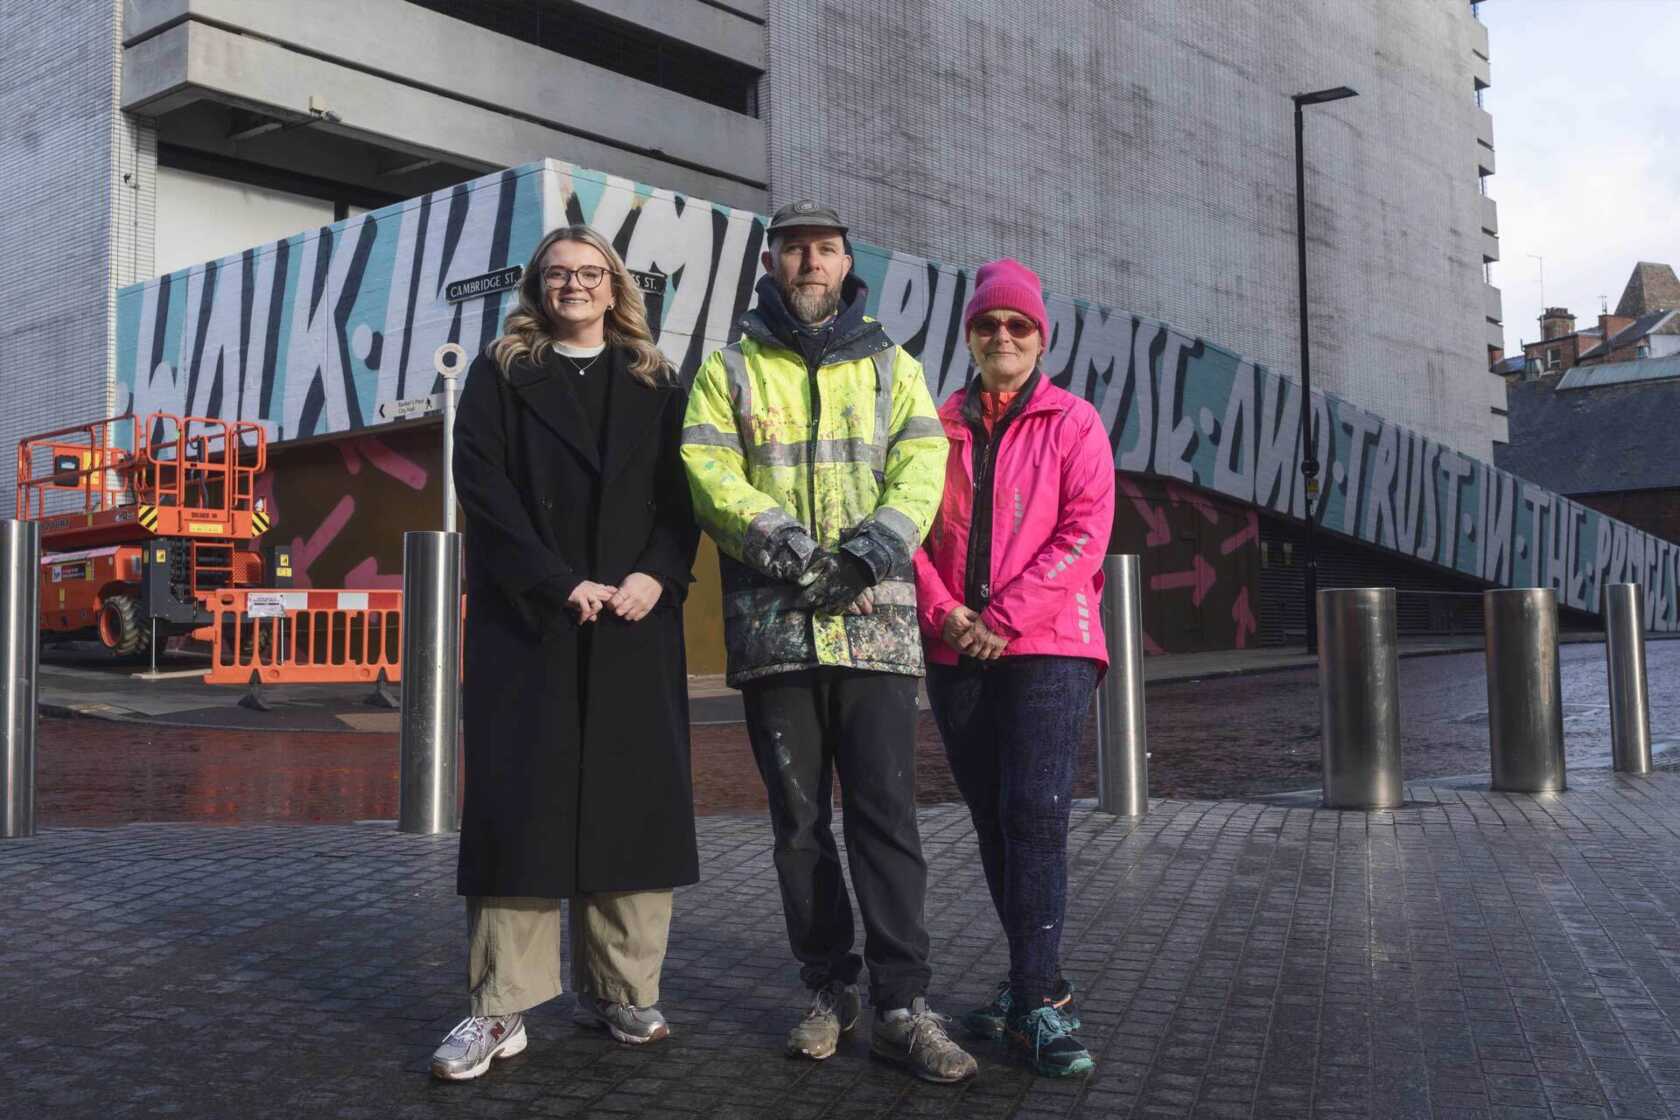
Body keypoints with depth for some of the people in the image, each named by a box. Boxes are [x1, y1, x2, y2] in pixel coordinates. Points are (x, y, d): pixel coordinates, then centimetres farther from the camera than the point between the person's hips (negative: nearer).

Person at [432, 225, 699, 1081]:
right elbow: (484, 489, -4)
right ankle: (500, 1009, -1)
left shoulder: (654, 384, 15)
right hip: (527, 623, -2)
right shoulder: (500, 376, 8)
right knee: (520, 801, -5)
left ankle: (620, 991, 11)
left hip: (635, 623, 2)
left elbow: (681, 493, 7)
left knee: (632, 799, 1)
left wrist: (657, 574, -12)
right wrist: (561, 584, -15)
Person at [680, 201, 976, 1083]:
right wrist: (773, 537, -19)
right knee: (799, 820, 7)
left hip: (873, 622, 0)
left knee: (885, 812, -3)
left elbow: (921, 463, 1)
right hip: (773, 625, 0)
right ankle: (830, 988, 20)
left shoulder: (891, 366, 15)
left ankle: (903, 1004, 2)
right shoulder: (730, 369, 12)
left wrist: (881, 538, -18)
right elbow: (707, 468, -2)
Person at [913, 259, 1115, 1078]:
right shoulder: (940, 426, 13)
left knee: (1034, 814, -14)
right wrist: (942, 611, -8)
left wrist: (1008, 618, -13)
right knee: (993, 821, 8)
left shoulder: (1074, 423, 4)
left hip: (1047, 647, -4)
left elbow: (1085, 534, -5)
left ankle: (1034, 1002, -9)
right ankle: (1038, 982, 20)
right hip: (957, 653, 4)